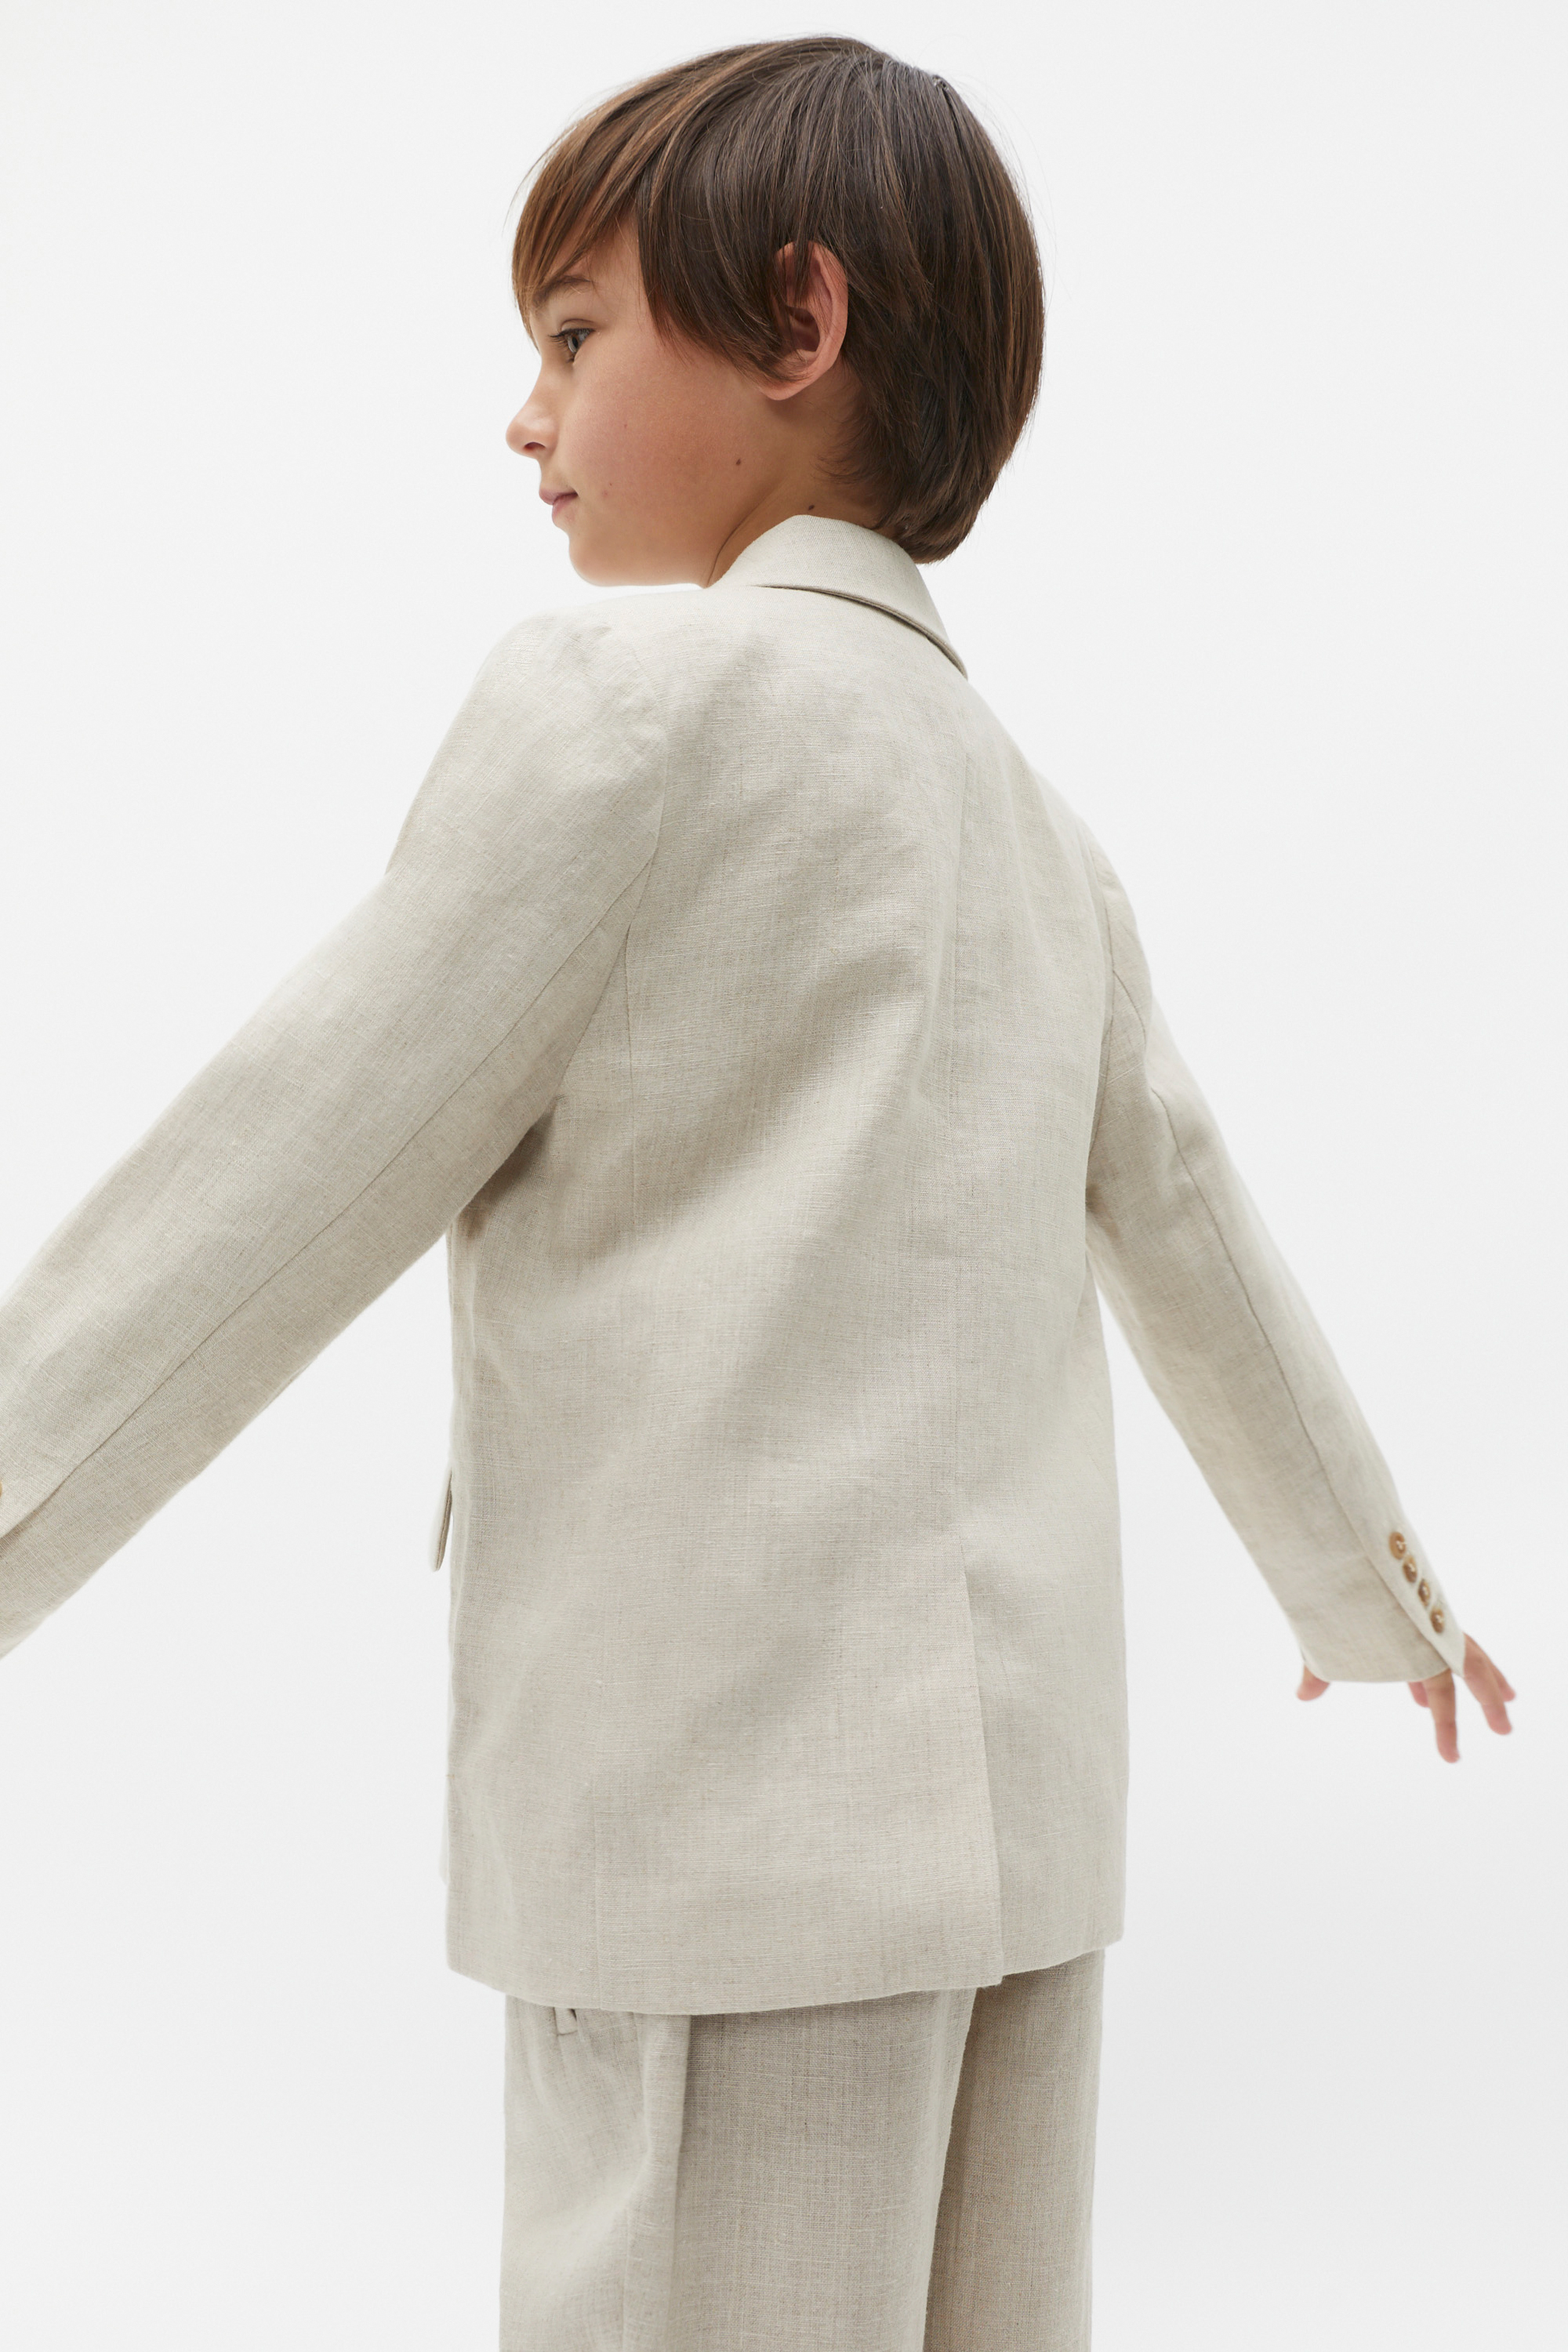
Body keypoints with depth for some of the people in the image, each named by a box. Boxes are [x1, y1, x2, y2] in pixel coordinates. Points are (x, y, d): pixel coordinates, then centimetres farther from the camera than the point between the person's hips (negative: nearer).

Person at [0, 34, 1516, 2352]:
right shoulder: (1028, 817, 18)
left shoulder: (623, 695, -7)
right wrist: (1361, 1572, 39)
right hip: (1007, 1785, 8)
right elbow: (1190, 1222, 27)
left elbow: (292, 1182, -10)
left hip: (741, 1789, -8)